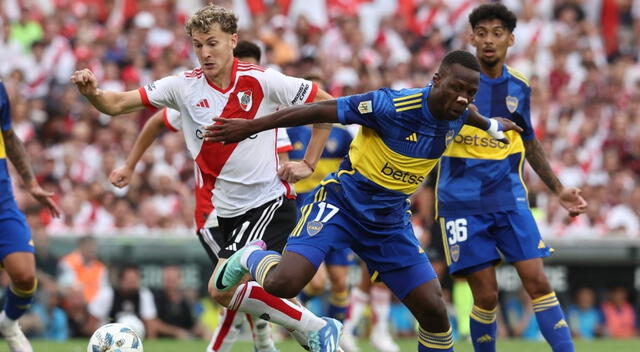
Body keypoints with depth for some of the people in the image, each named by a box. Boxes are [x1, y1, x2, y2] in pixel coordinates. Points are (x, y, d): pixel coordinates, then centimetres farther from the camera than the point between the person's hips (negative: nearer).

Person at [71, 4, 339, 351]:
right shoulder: (183, 86, -1)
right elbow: (117, 104, -4)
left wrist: (308, 163, -4)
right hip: (225, 210, 6)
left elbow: (327, 105, -2)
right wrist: (92, 93, -25)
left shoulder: (262, 81, -11)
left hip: (269, 202, -6)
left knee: (223, 289, -20)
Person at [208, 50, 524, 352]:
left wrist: (490, 125, 46)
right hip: (341, 204, -6)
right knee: (282, 283, -25)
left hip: (390, 223, 6)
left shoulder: (456, 117, -4)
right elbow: (319, 111, -20)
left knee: (433, 310, -6)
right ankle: (251, 258, 10)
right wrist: (250, 127, -17)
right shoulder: (392, 105, -25)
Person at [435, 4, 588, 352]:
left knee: (537, 282, -6)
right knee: (486, 295, -6)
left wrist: (558, 189, 19)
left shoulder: (519, 87, 7)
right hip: (462, 202, -3)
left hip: (509, 198, 3)